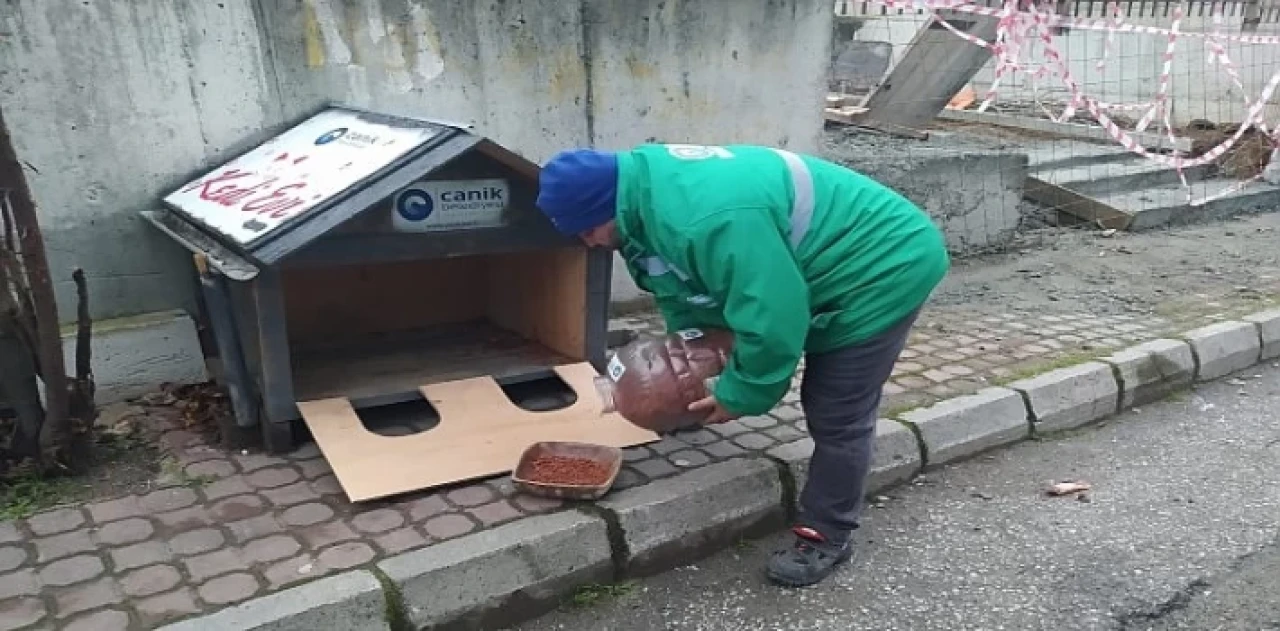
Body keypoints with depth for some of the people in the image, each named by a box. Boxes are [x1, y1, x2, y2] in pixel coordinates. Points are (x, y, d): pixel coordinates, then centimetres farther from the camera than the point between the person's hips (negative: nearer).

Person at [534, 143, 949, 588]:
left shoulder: (706, 218, -39)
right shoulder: (645, 190, -5)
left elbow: (770, 319, -34)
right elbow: (683, 290, 10)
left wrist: (740, 395, -19)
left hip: (883, 269, -10)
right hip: (835, 266, 10)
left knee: (836, 416, -3)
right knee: (825, 408, 19)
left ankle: (825, 537, 14)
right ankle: (826, 516, 36)